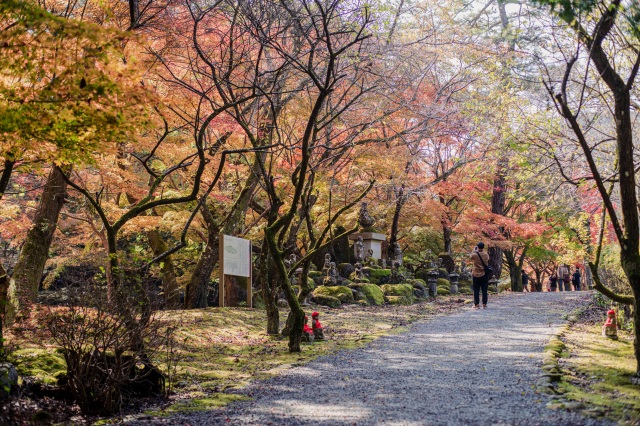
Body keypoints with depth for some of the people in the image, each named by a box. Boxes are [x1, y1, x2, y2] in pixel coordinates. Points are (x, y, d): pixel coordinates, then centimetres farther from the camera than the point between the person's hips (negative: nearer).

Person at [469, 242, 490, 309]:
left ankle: (476, 304, 3)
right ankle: (484, 304, 5)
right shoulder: (486, 254, -3)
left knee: (476, 290, 4)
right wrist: (482, 250, 23)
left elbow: (470, 258, 10)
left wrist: (474, 250, 18)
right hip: (485, 275, 2)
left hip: (476, 275, -2)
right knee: (484, 290, 6)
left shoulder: (474, 255, -12)